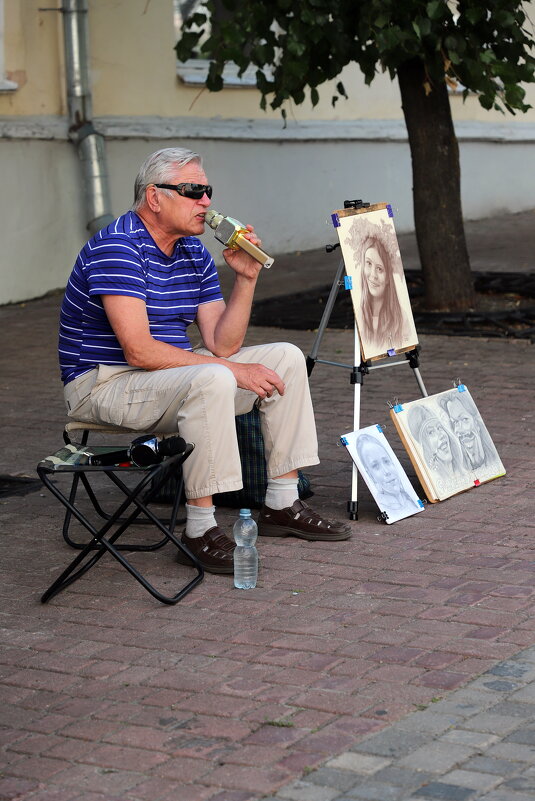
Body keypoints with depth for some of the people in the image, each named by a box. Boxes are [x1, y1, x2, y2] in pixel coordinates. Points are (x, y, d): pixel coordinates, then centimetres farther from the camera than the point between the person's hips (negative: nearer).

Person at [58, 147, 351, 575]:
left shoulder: (194, 252, 8)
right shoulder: (117, 247, -19)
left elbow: (222, 345, 2)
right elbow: (139, 351, -27)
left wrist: (246, 279, -11)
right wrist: (232, 370, -24)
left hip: (172, 374, 9)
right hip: (106, 384, -9)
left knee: (286, 358, 3)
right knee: (211, 381, -36)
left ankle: (282, 505, 5)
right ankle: (201, 528, -27)